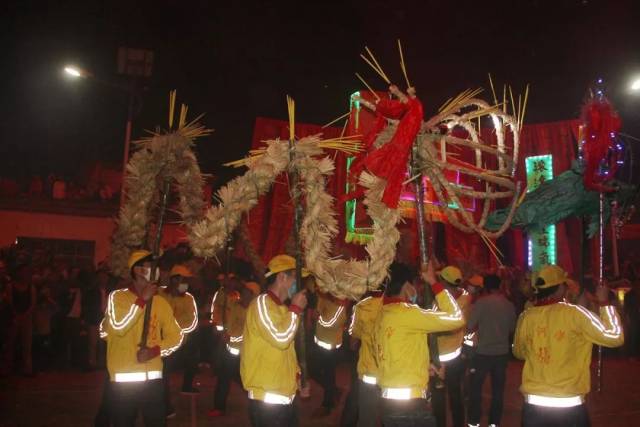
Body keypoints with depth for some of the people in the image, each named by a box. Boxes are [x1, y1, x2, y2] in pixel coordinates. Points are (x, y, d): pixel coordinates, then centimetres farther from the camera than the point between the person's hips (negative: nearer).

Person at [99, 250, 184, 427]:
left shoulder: (161, 302, 7)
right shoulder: (118, 296, -2)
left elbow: (176, 336, 8)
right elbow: (118, 326, -18)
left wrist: (155, 351, -9)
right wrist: (142, 300, -16)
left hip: (152, 378, 3)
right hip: (122, 378, -3)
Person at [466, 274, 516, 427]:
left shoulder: (481, 302, -13)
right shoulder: (509, 305, -1)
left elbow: (470, 327, -15)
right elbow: (512, 329, 11)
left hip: (483, 351, -3)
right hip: (502, 352, 3)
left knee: (476, 387, 9)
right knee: (498, 389, 13)